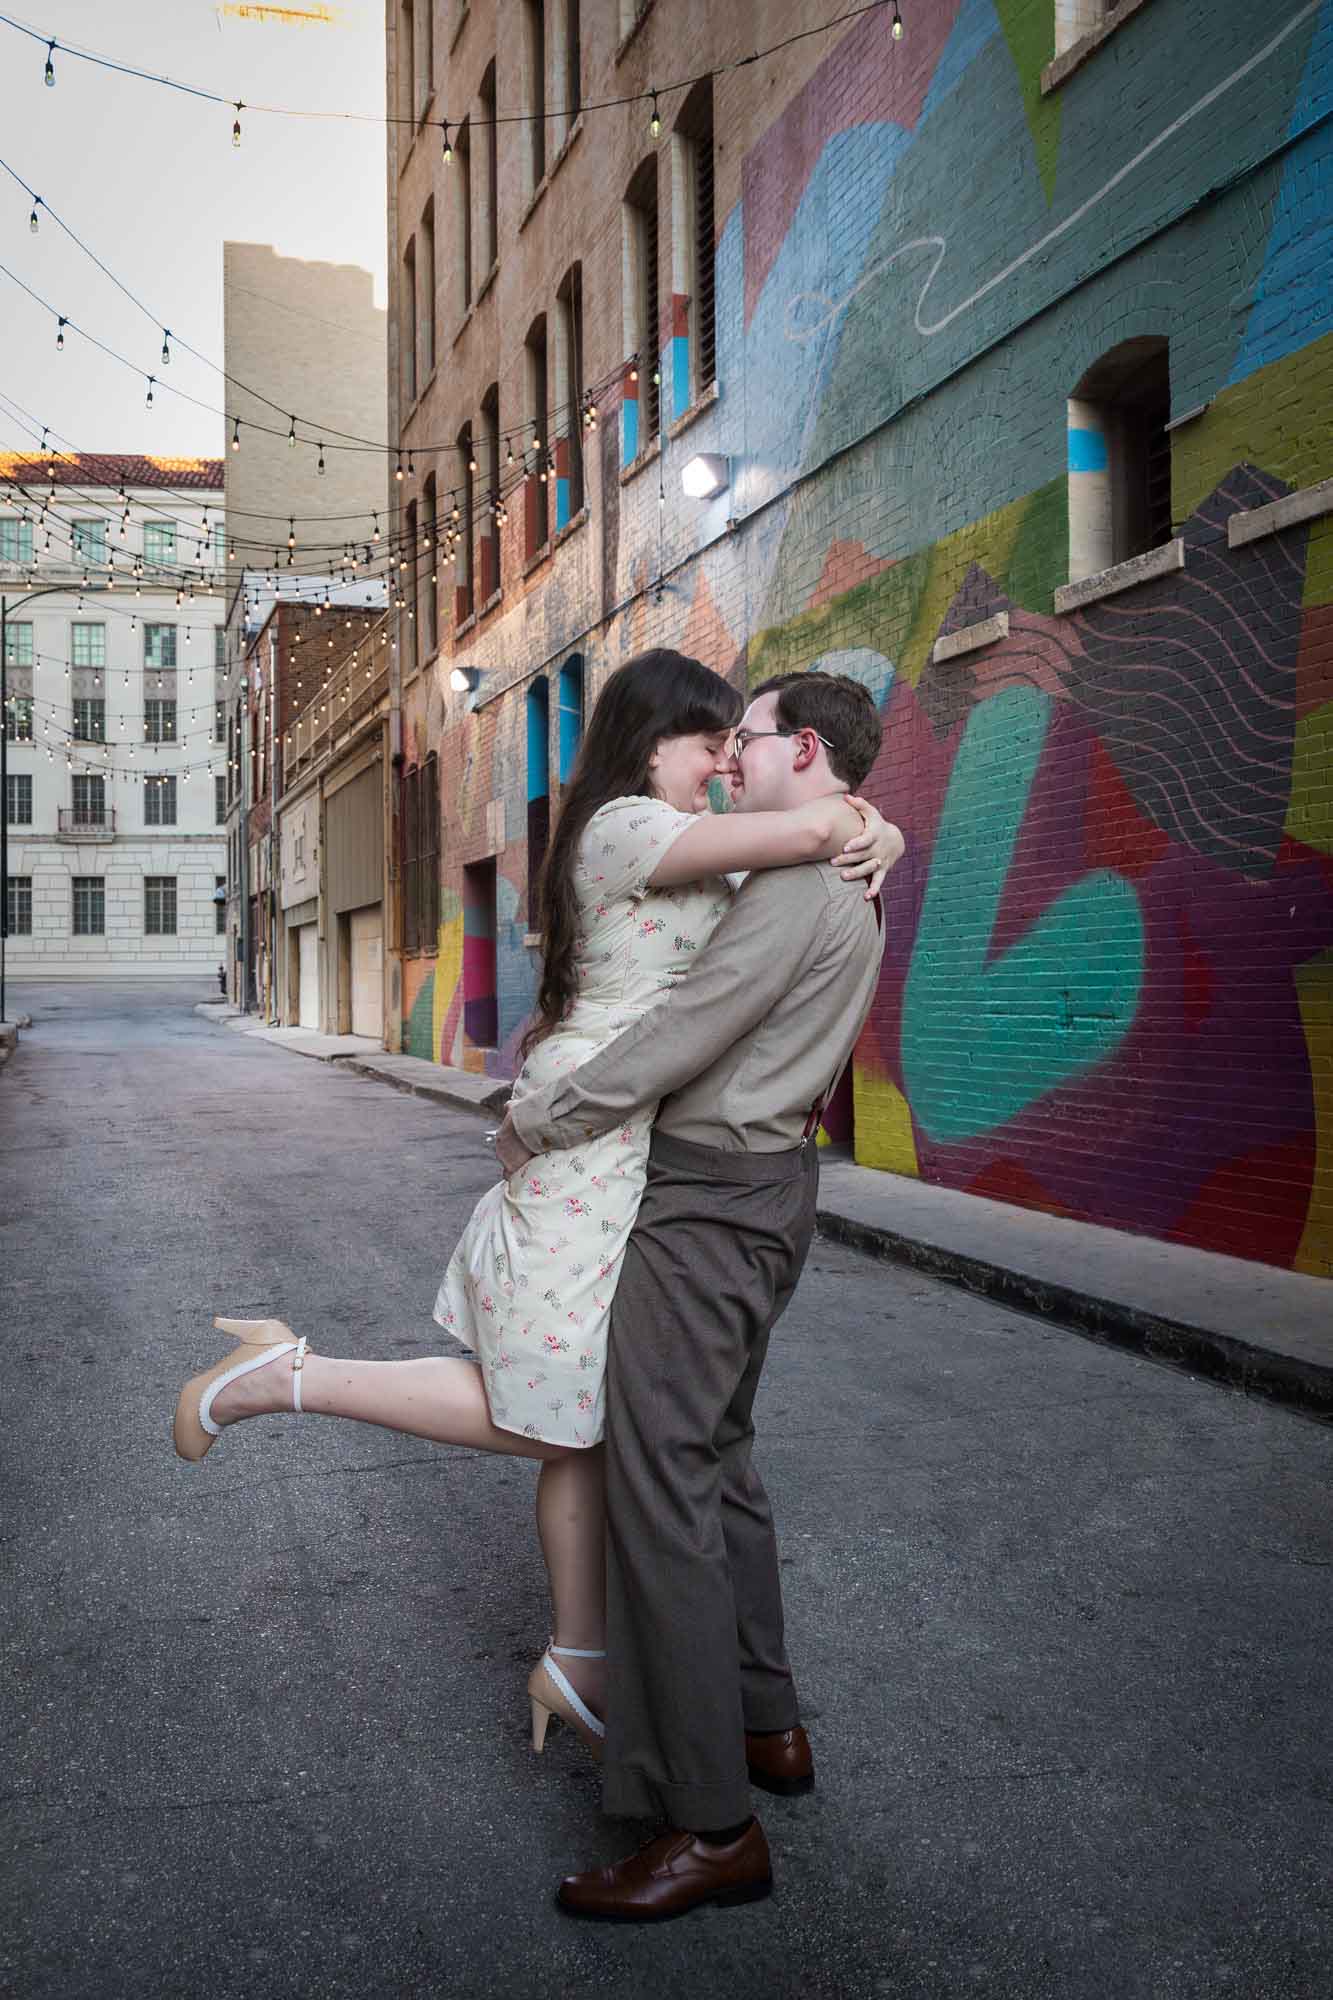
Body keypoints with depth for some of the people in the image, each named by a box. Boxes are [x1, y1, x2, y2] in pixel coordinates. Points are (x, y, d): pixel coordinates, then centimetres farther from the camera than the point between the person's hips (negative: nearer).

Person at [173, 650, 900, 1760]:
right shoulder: (625, 826, -14)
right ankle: (287, 1374, 6)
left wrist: (876, 834, -2)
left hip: (636, 1154, 9)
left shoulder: (681, 838, 15)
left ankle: (578, 1662, 24)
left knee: (586, 1411, 13)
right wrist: (843, 818, -3)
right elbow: (810, 828, -25)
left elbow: (841, 831, 20)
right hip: (594, 1140, -9)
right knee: (544, 1413, 0)